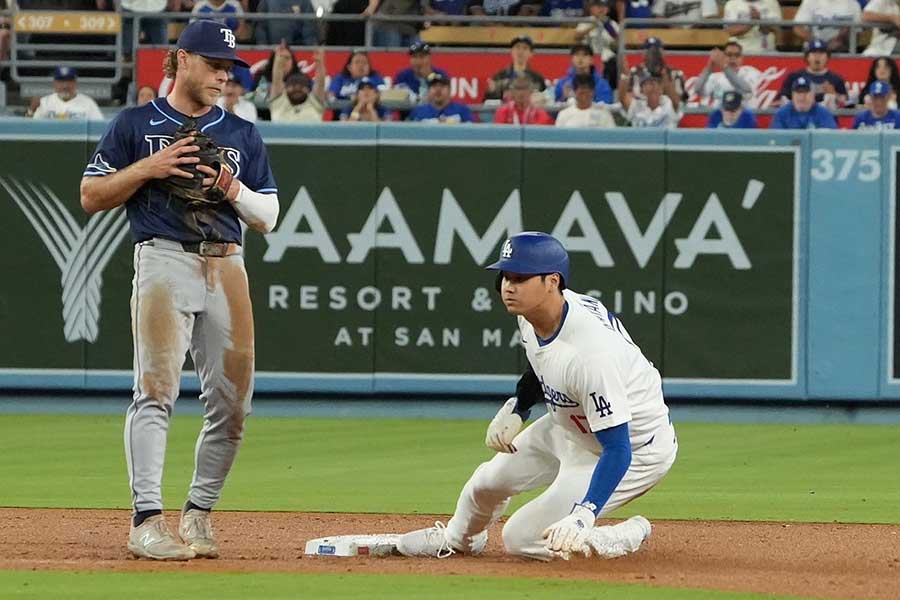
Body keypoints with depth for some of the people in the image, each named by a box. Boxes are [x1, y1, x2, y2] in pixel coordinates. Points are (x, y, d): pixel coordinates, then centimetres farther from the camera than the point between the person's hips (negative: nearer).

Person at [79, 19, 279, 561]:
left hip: (227, 267, 4)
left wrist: (234, 190, -4)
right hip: (164, 259, -4)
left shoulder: (243, 135, 17)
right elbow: (91, 197, 6)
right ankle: (147, 521, -21)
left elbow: (268, 218, 16)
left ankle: (200, 514, 14)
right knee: (157, 390, -16)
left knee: (232, 401, 0)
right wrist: (148, 167, -7)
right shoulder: (135, 125, 9)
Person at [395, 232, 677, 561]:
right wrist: (515, 409, 3)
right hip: (568, 428, 9)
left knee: (522, 540, -9)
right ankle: (458, 538, 52)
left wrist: (583, 516, -46)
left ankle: (629, 536, 11)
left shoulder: (590, 351, -39)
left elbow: (617, 449, -37)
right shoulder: (531, 312, -12)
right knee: (488, 483, 18)